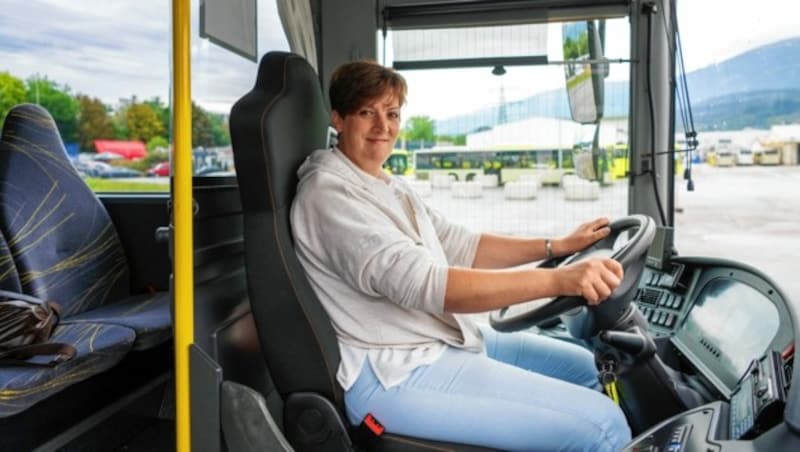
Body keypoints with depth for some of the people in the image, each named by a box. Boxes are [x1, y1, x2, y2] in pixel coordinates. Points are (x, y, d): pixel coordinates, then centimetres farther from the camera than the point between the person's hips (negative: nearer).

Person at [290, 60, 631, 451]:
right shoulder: (329, 193, -18)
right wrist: (558, 279, -36)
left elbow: (462, 248, 12)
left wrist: (557, 246, 4)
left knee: (581, 365, 17)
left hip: (445, 338, 10)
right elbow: (422, 284, -31)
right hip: (393, 377, -10)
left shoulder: (389, 187, 13)